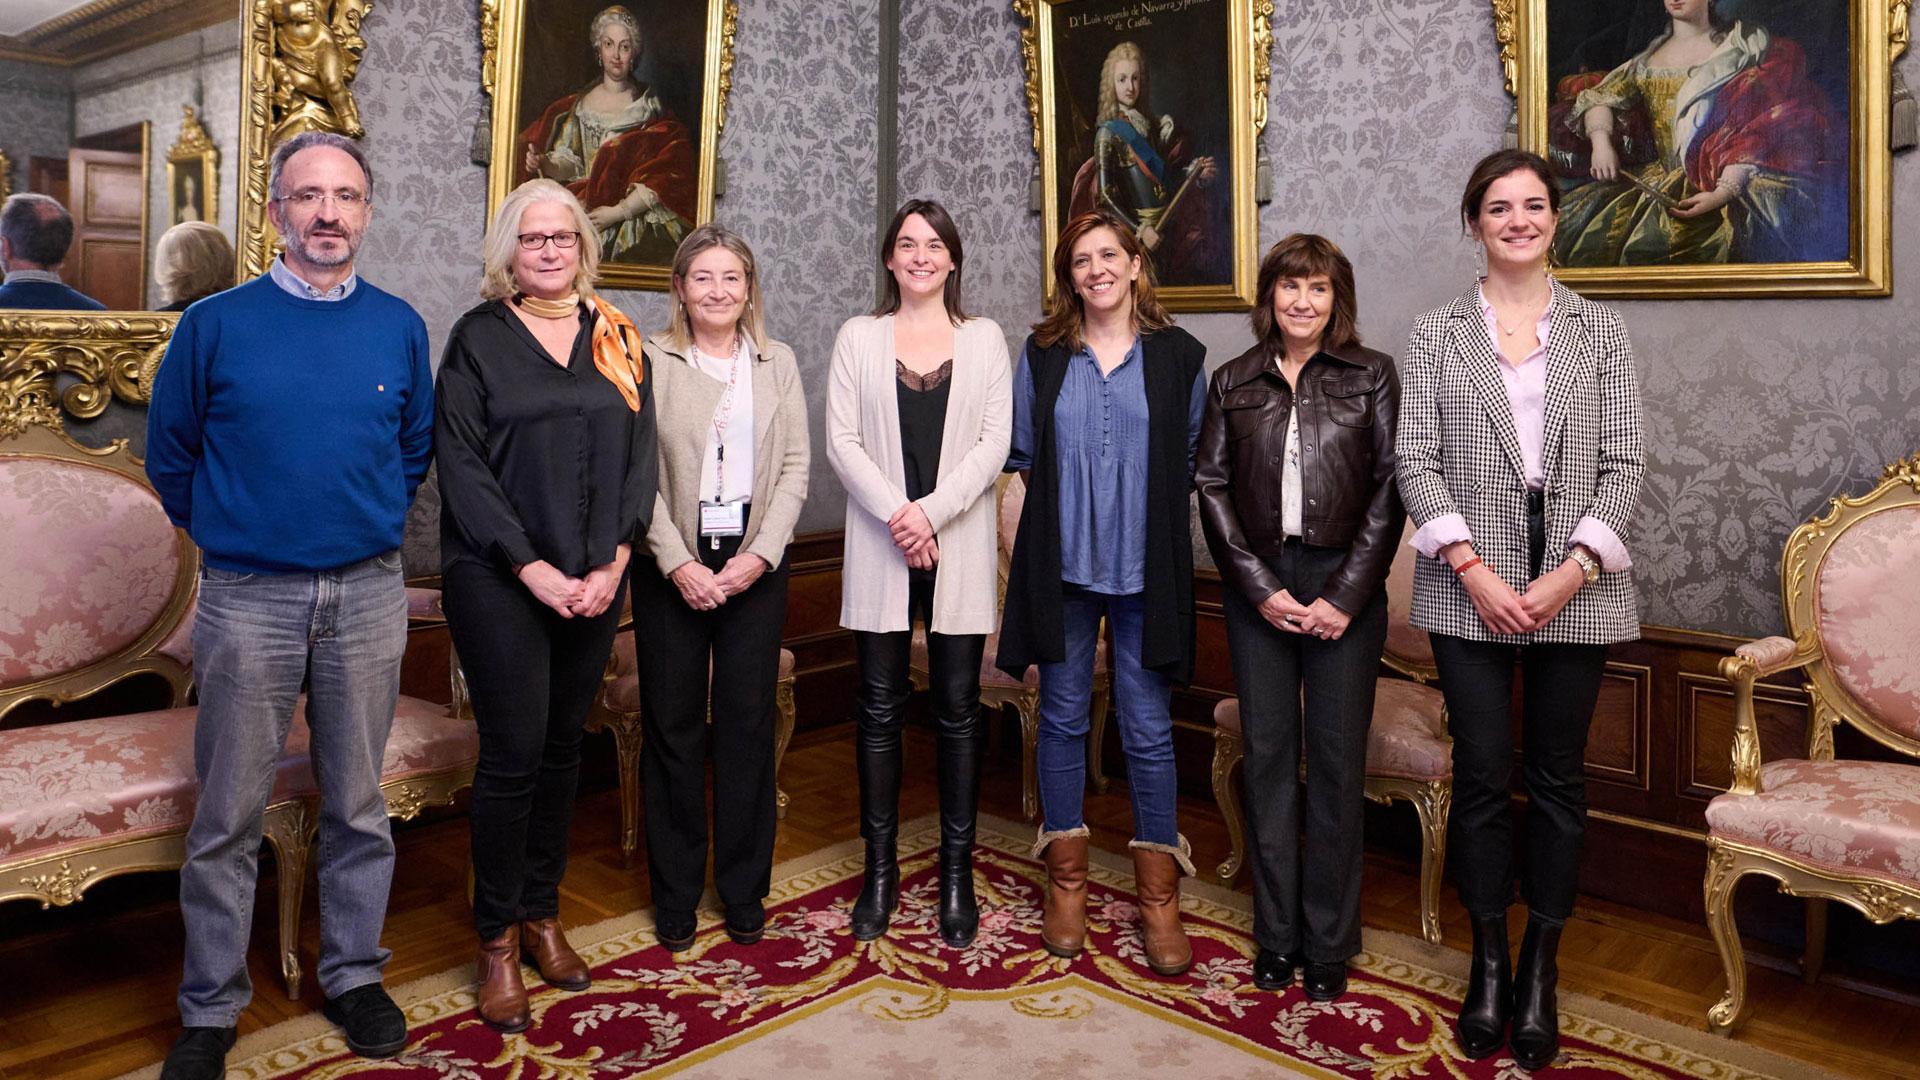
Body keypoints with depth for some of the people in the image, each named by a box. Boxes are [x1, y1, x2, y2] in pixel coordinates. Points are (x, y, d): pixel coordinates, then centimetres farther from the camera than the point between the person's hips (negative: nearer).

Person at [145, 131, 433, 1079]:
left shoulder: (400, 328, 3)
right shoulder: (216, 324, -2)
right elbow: (170, 453, 8)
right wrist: (225, 532, 11)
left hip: (368, 596, 2)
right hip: (248, 599, -1)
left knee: (358, 804, 11)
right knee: (228, 817, 6)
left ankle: (353, 975, 28)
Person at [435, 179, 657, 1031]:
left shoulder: (615, 337, 9)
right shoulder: (479, 337, 0)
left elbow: (641, 451, 6)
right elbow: (461, 460, -6)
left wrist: (614, 560, -6)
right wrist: (531, 567, -13)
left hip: (595, 581, 3)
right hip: (500, 579, -3)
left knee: (562, 747, 11)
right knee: (513, 754, -3)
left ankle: (541, 913, 25)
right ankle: (498, 942, 13)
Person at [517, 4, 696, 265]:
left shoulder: (650, 106, 2)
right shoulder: (580, 105, 12)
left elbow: (665, 175, -9)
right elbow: (569, 161, 9)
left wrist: (618, 212, -16)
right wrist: (546, 165, -14)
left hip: (637, 223, -2)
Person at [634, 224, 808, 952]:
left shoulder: (778, 364, 8)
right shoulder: (651, 361, 0)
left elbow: (794, 468, 3)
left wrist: (760, 555, -8)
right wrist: (678, 563, -13)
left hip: (755, 561, 2)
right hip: (673, 565, -1)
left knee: (749, 723, 5)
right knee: (672, 724, 4)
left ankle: (745, 889, 19)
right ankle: (675, 891, 19)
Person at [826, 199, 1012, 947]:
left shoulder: (985, 339, 8)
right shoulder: (858, 337, 8)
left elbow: (995, 441, -1)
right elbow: (841, 441, 0)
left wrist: (931, 512, -13)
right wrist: (895, 514, -14)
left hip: (960, 547, 0)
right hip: (880, 548, 0)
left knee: (958, 710, 4)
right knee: (881, 709, 5)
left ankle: (957, 871, 15)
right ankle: (880, 870, 16)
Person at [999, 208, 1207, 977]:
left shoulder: (1179, 356, 3)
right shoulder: (1043, 353, 6)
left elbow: (1192, 460, 7)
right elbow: (1022, 451, 9)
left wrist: (1150, 521, 3)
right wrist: (1062, 504, 3)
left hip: (1145, 567, -1)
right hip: (1062, 564, 1)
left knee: (1148, 729, 2)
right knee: (1063, 719, 9)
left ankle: (1158, 892, 15)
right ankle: (1066, 877, 23)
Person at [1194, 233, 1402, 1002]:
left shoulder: (1372, 376, 3)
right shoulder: (1233, 383, 8)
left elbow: (1389, 489, -2)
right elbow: (1212, 487, 3)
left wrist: (1346, 594, -9)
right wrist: (1260, 587, -6)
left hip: (1344, 586, -1)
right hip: (1259, 587, 2)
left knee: (1337, 760, 3)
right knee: (1267, 754, 6)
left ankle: (1329, 942, 16)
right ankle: (1276, 934, 19)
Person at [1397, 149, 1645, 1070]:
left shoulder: (1600, 331, 8)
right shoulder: (1436, 334, 6)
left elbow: (1624, 464, 2)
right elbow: (1416, 459, -1)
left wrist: (1575, 568, -10)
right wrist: (1472, 568, -11)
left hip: (1576, 587, 1)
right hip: (1472, 587, -1)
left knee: (1558, 778, 8)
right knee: (1481, 775, 3)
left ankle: (1541, 972, 22)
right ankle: (1488, 965, 19)